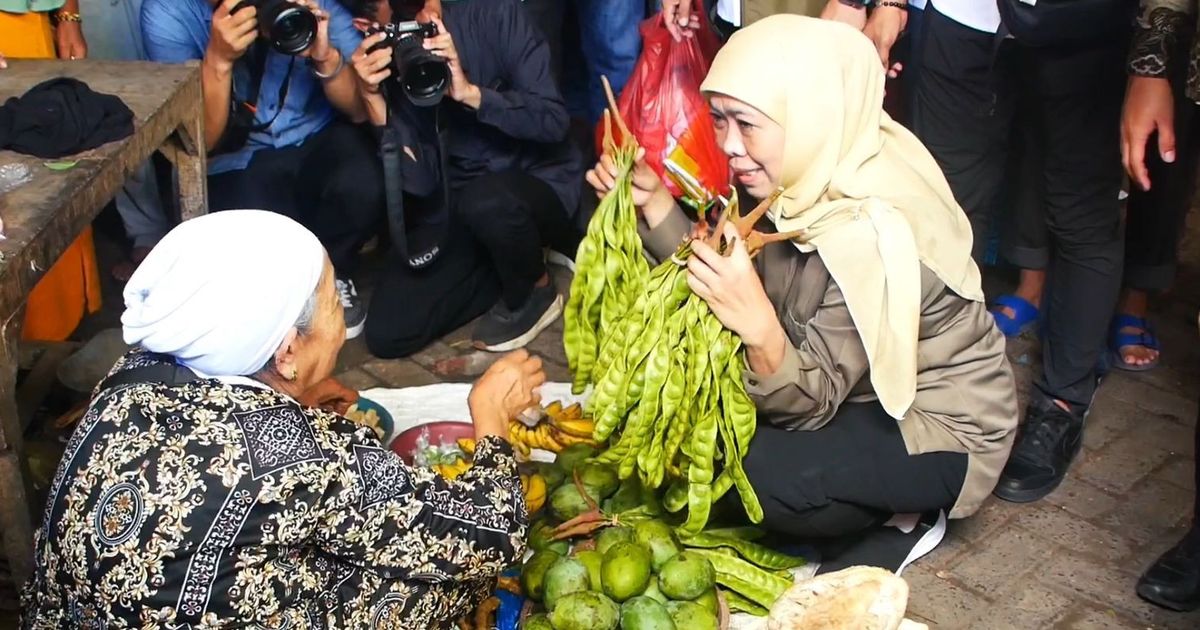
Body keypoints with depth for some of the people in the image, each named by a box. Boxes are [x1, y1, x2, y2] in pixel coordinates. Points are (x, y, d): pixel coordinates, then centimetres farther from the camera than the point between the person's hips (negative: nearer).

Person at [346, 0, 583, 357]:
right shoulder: (381, 61, -8)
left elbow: (552, 119, -18)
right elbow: (419, 182, -15)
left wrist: (469, 93, -29)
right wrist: (372, 97, -25)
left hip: (538, 177, -3)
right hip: (455, 206, 4)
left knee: (485, 201, -38)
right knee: (386, 334, -9)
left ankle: (534, 292, -5)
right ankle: (524, 256, 9)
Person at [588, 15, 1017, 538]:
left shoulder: (873, 235, -33)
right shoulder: (810, 174, -12)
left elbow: (810, 403, -28)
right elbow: (717, 280, -5)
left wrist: (760, 328, -47)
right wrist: (651, 198, -15)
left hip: (939, 427, -8)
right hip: (860, 387, 8)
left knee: (758, 472, -28)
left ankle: (896, 520, 2)